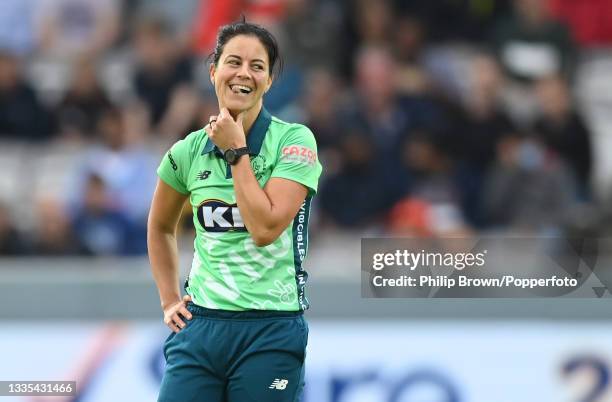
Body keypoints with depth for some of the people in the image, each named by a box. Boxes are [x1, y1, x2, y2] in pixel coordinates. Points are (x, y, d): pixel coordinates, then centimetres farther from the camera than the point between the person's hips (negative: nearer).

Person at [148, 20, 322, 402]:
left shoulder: (295, 141, -6)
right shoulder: (189, 150, 6)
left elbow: (264, 229, -17)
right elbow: (161, 228, 23)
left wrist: (236, 151, -11)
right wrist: (169, 300, 14)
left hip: (270, 331, -3)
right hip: (200, 325, 3)